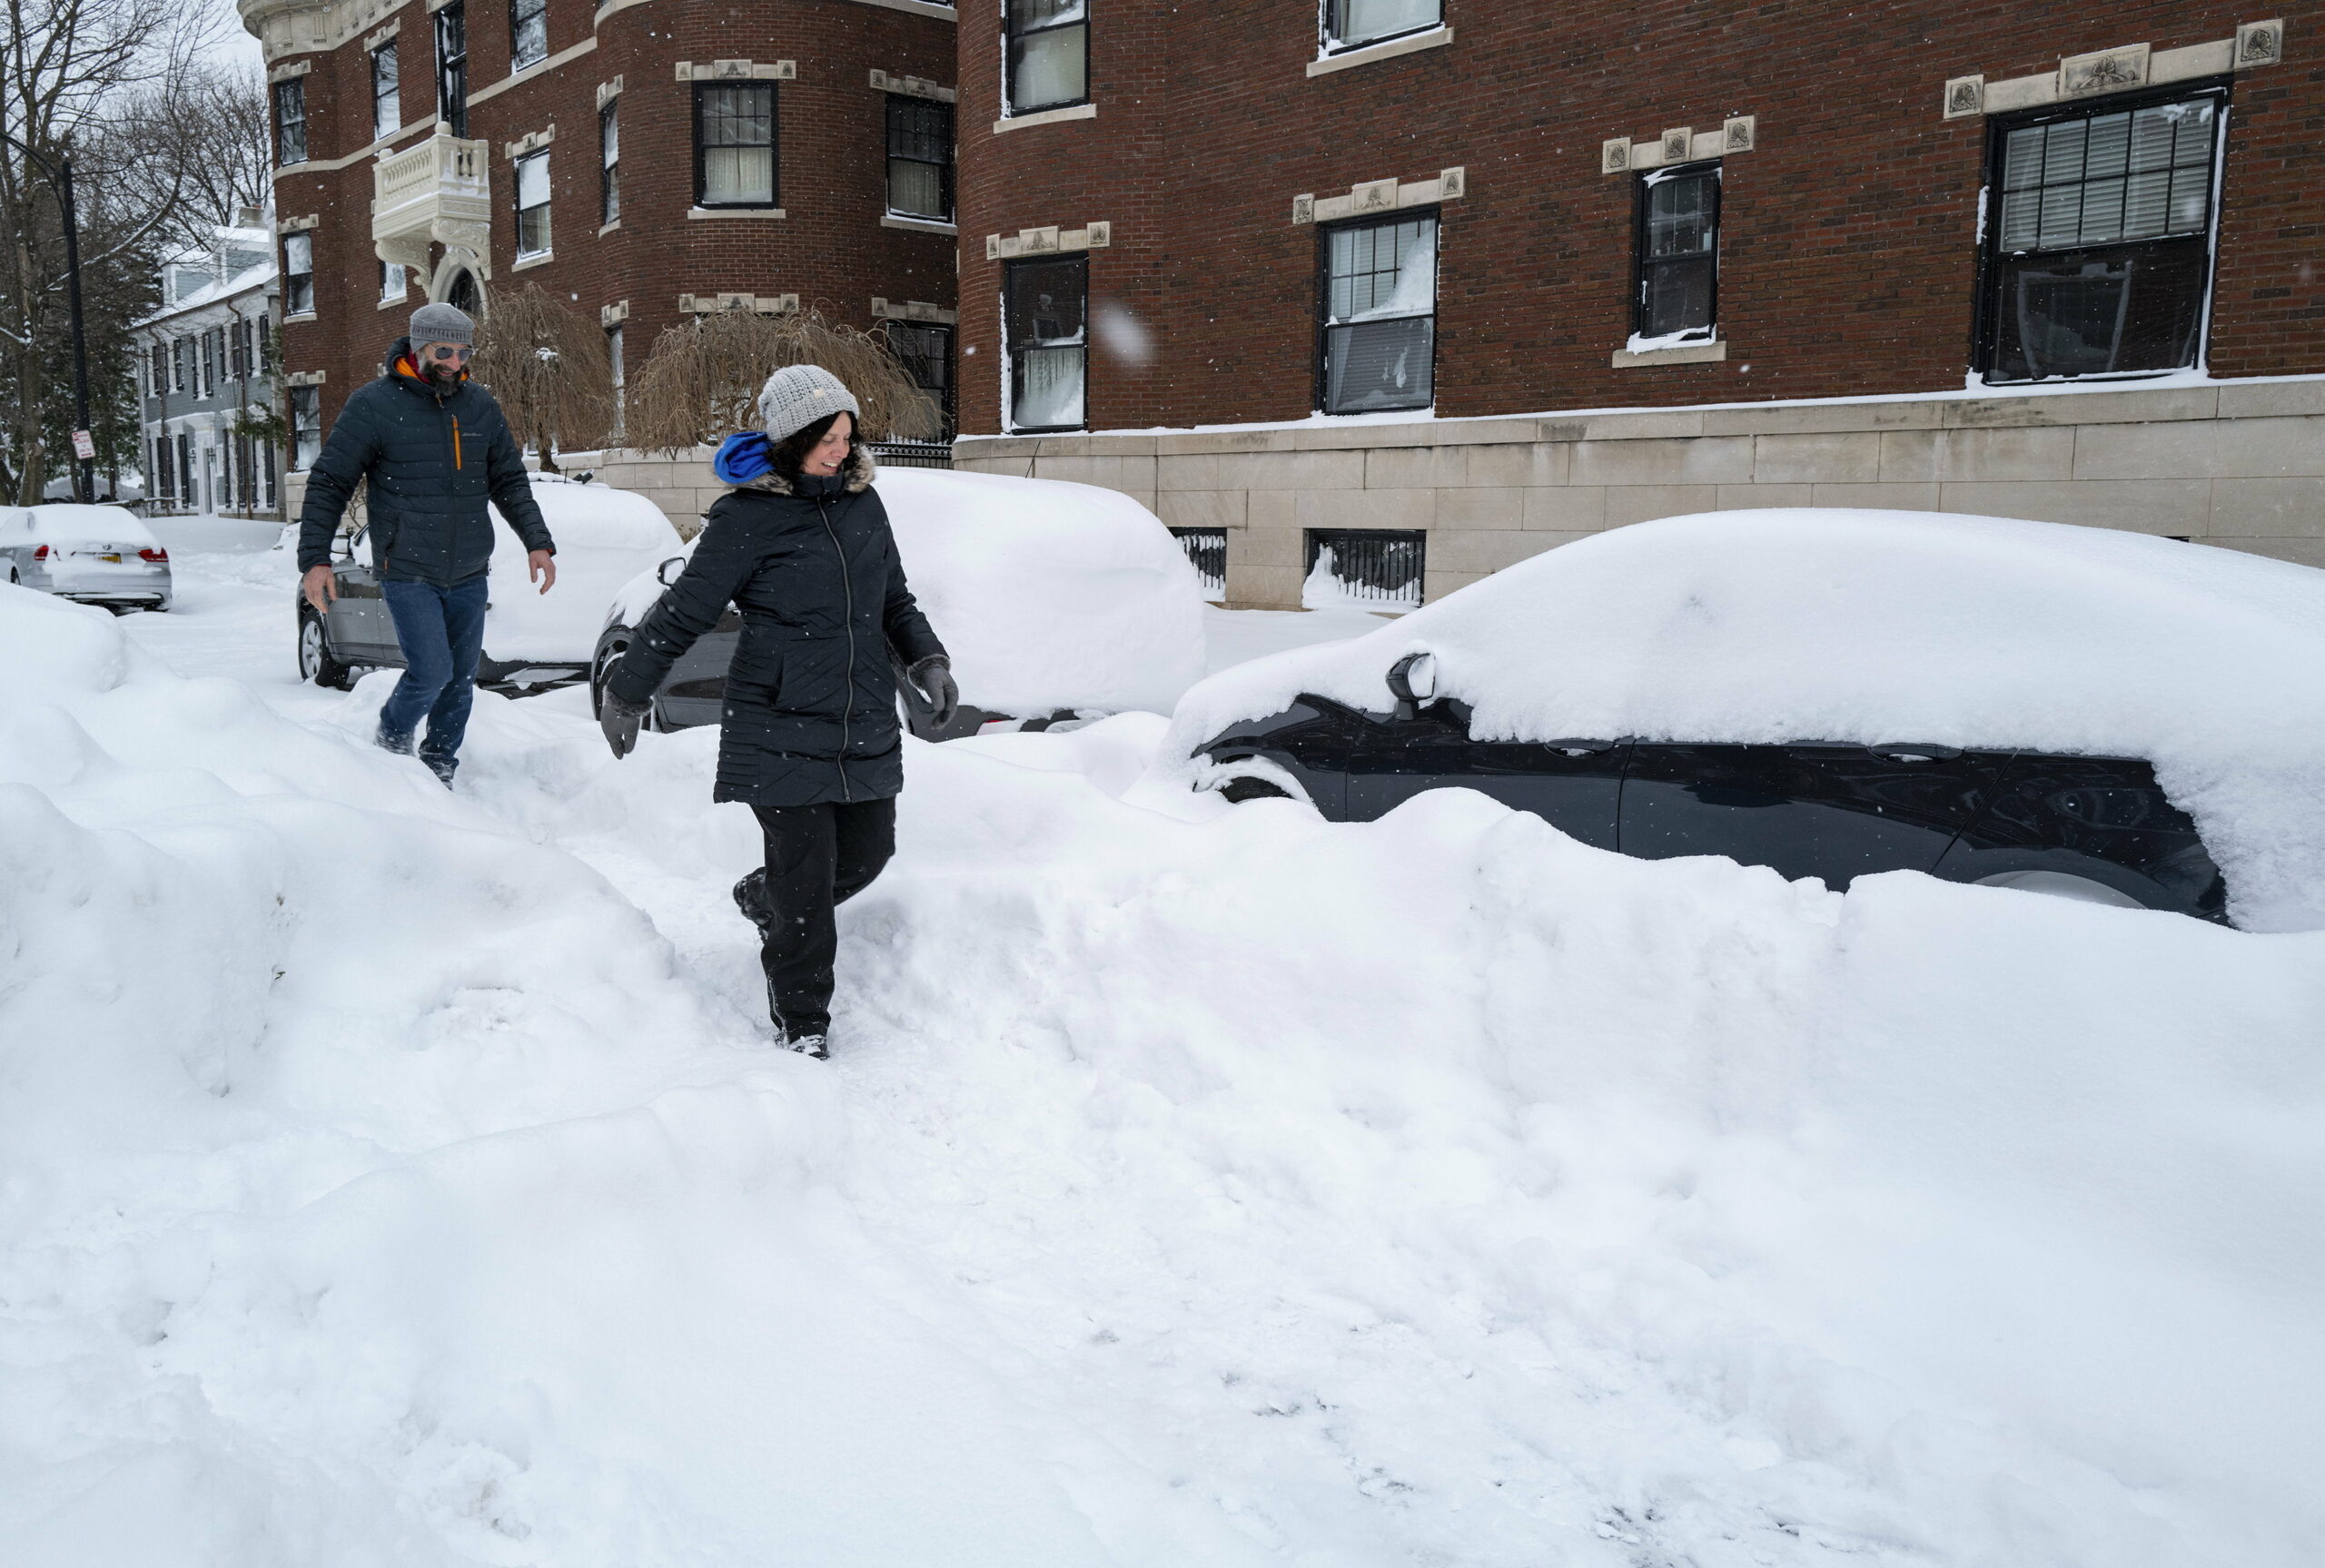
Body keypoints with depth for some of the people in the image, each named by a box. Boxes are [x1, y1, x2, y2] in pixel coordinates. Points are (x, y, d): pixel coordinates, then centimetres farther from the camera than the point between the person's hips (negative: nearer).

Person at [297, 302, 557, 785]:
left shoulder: (481, 406, 7)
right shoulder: (374, 405, -7)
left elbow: (510, 481, 15)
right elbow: (328, 482, -3)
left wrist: (537, 542, 3)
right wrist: (314, 558, -10)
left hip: (469, 576, 5)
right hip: (407, 574, -5)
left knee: (461, 679, 8)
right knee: (432, 671, -13)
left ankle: (439, 771, 24)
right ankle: (391, 741, 17)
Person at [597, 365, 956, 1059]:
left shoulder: (863, 503, 9)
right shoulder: (747, 517, -9)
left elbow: (894, 600, 22)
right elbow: (682, 612, -4)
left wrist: (927, 659, 7)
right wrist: (625, 696, 1)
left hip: (865, 727, 6)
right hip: (780, 728, -6)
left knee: (867, 851, 13)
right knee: (807, 878, -5)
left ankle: (764, 898, 43)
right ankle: (801, 1019, 15)